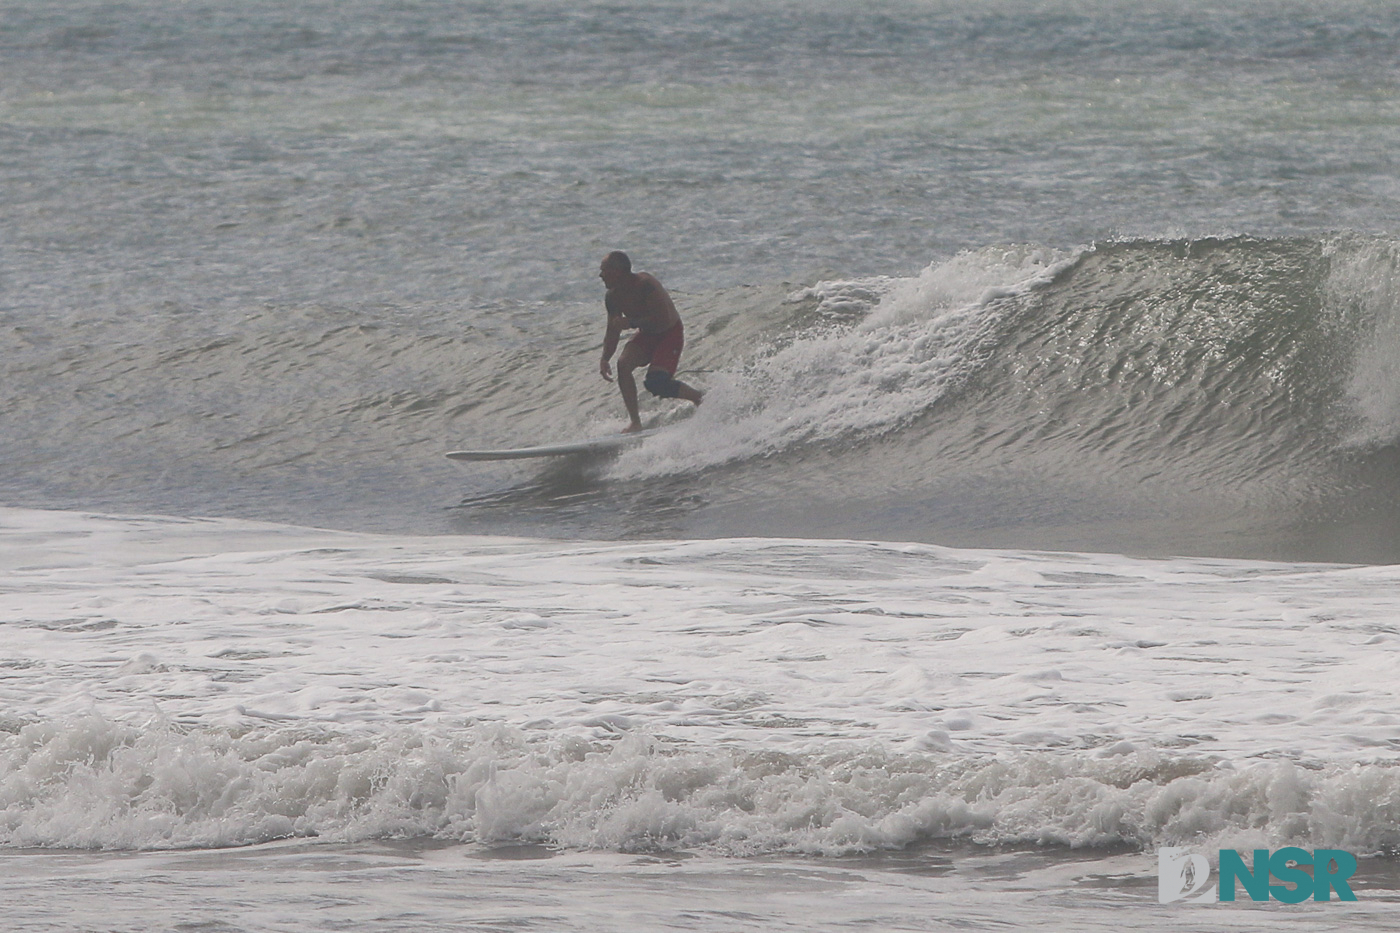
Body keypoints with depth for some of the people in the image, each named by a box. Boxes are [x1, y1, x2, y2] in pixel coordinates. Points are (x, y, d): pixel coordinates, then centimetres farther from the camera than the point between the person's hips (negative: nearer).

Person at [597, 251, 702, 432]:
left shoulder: (644, 284, -30)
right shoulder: (613, 297, -6)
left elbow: (663, 319, -34)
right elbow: (612, 333, 2)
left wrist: (631, 322, -35)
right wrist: (605, 359, -13)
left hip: (670, 334, -7)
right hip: (646, 335, 7)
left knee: (656, 382, -22)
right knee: (623, 364, -19)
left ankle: (700, 400, 4)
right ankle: (635, 422, -12)